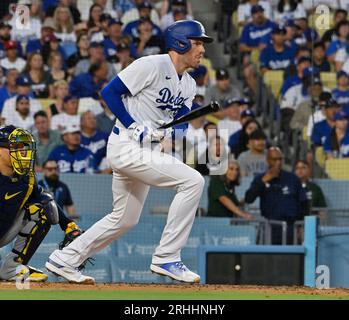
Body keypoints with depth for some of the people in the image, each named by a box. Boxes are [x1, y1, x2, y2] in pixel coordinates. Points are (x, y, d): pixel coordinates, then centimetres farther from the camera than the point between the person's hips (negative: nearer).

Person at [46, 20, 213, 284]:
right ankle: (166, 258, -15)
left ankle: (64, 260, 29)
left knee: (125, 219, 18)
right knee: (193, 181, -19)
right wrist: (133, 126, -19)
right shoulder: (152, 66, -12)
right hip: (126, 146, -10)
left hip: (148, 150, 10)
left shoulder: (188, 84, 14)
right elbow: (109, 92, -12)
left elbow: (179, 125, 9)